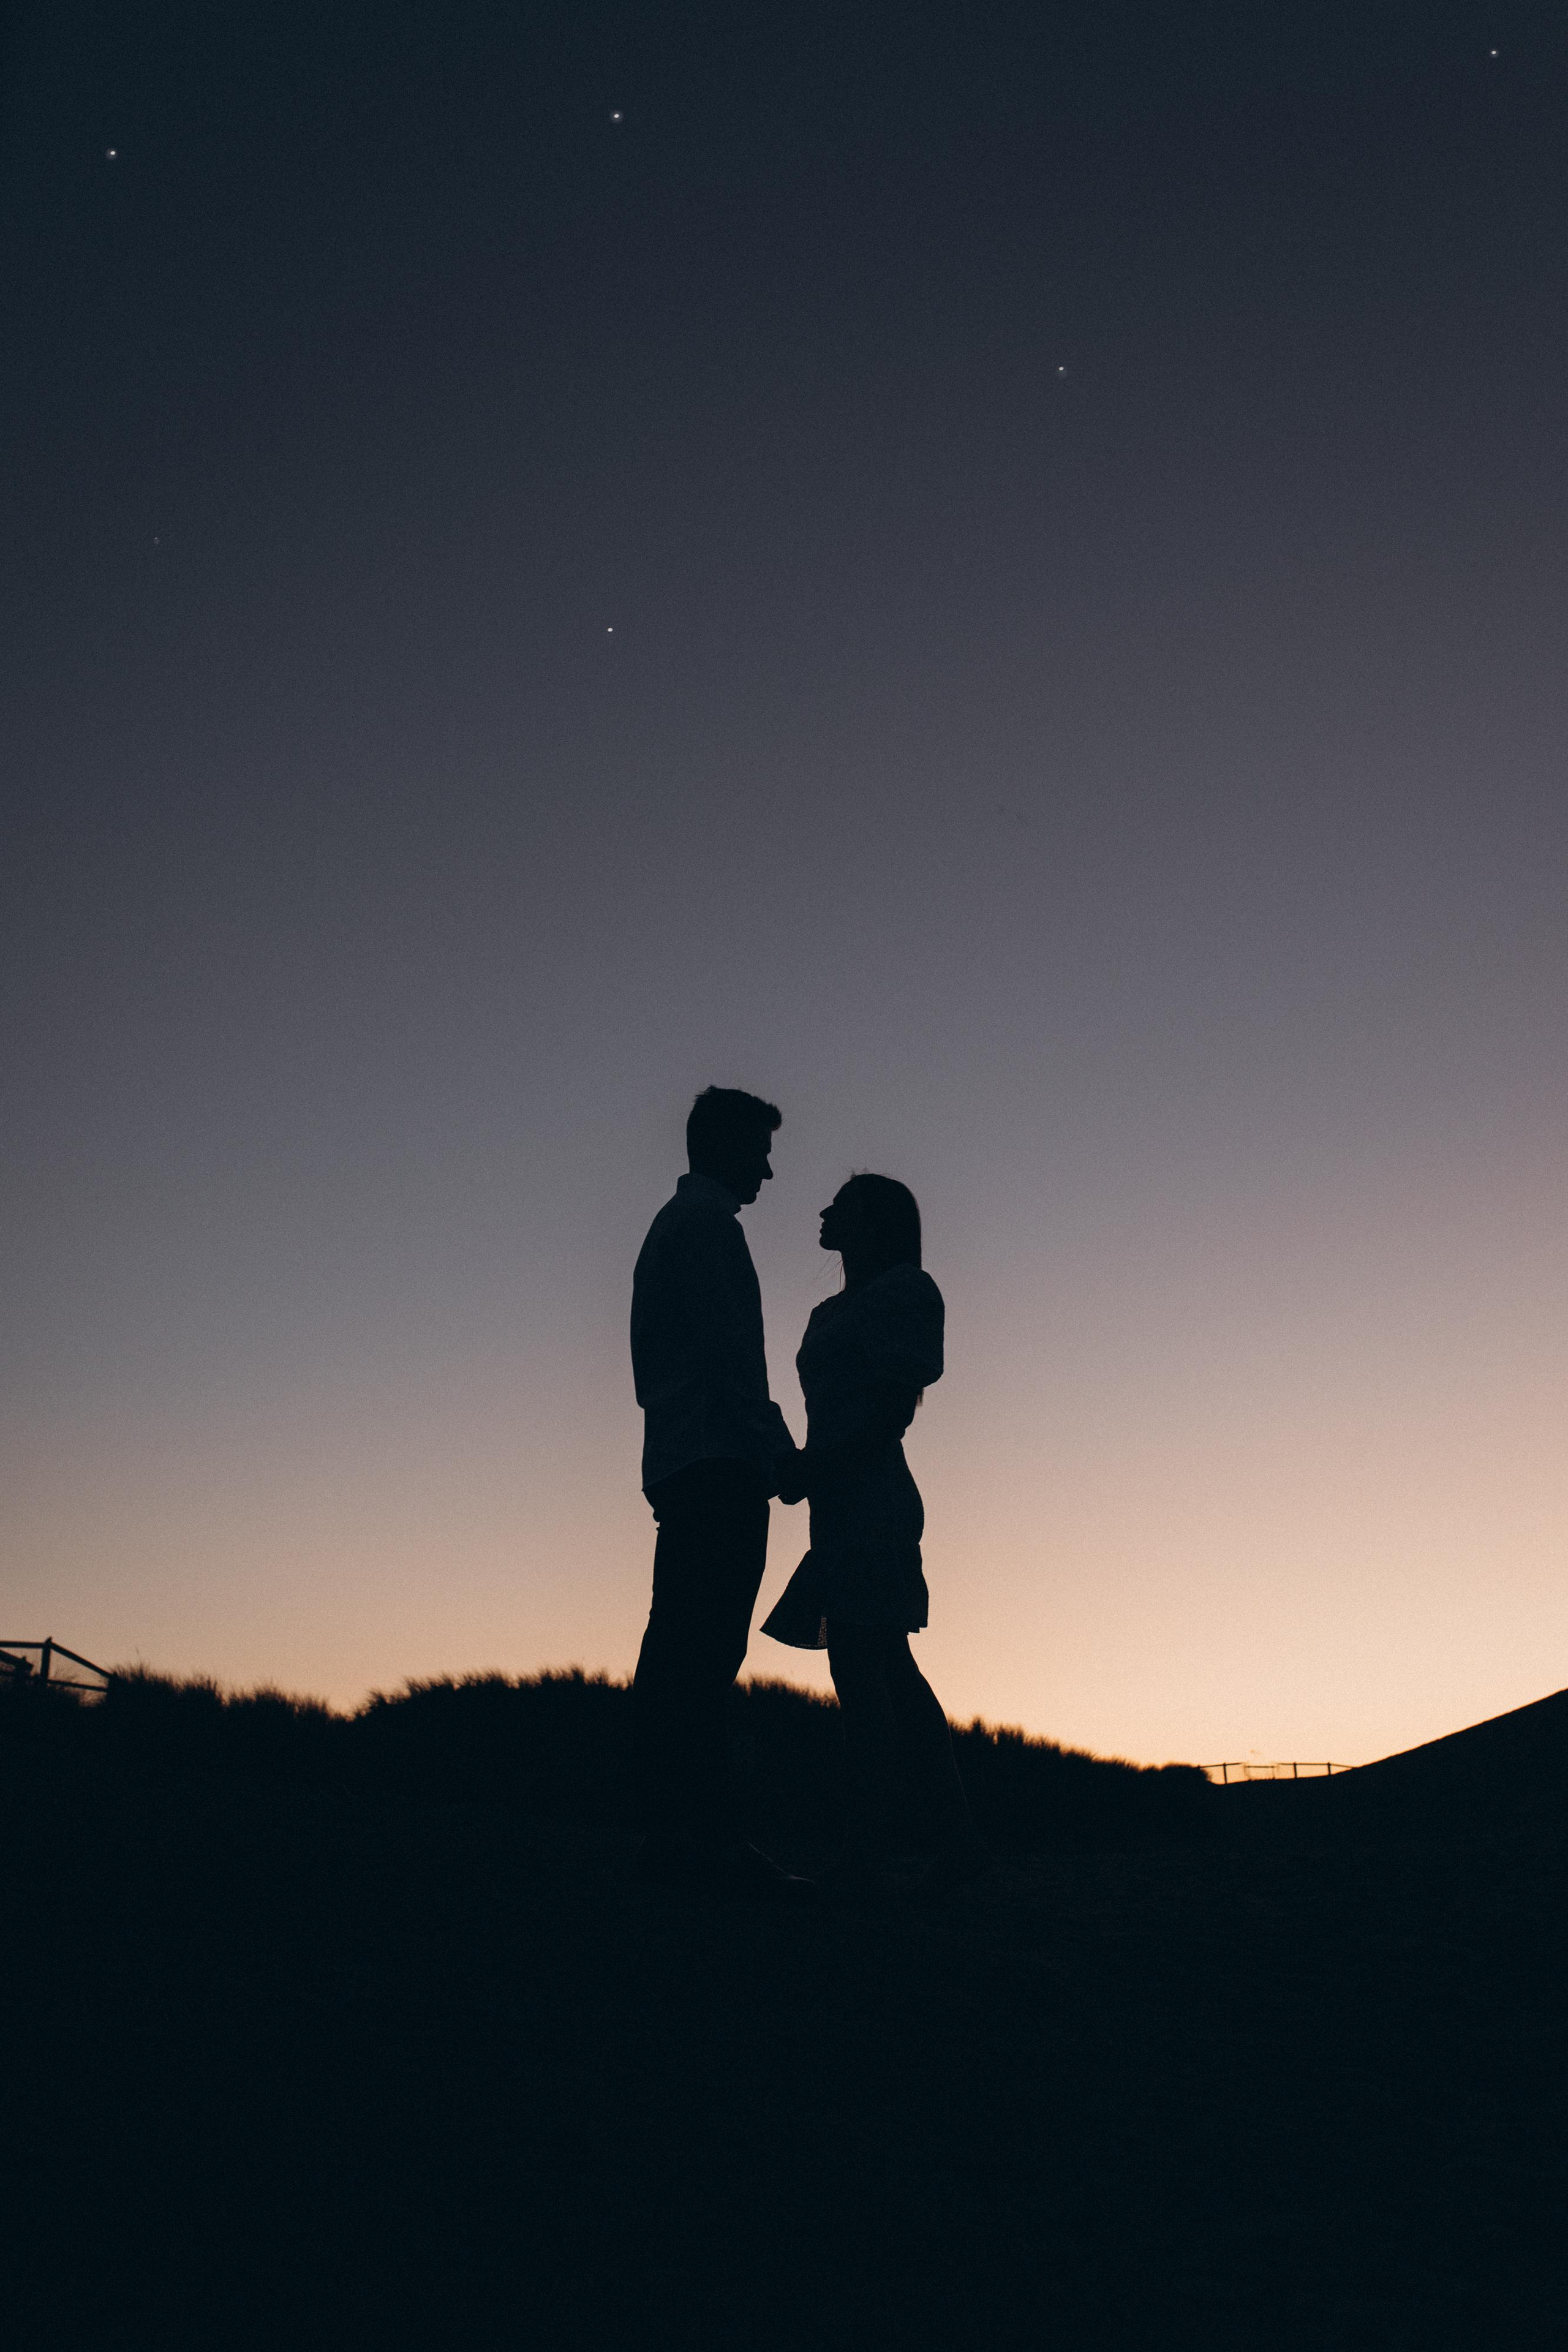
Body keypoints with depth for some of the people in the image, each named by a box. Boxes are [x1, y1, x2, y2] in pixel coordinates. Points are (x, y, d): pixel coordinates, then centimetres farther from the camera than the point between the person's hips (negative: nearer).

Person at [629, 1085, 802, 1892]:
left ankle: (673, 1828, 7)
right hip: (718, 1461, -10)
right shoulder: (707, 1222, -3)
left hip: (678, 1463, 10)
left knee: (678, 1652, 6)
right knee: (705, 1651, -15)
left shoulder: (670, 1225, 27)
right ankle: (707, 1832, -19)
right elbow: (729, 1354, -14)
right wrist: (779, 1450, -13)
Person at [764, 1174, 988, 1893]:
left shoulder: (906, 1288, -2)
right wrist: (797, 1469, 4)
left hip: (868, 1502, -9)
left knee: (861, 1670, -13)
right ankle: (958, 1841, 14)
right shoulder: (832, 1313, 24)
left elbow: (896, 1406, -12)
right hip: (844, 1504, 9)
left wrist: (812, 1466, -18)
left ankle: (864, 1855, -13)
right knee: (890, 1675, 9)